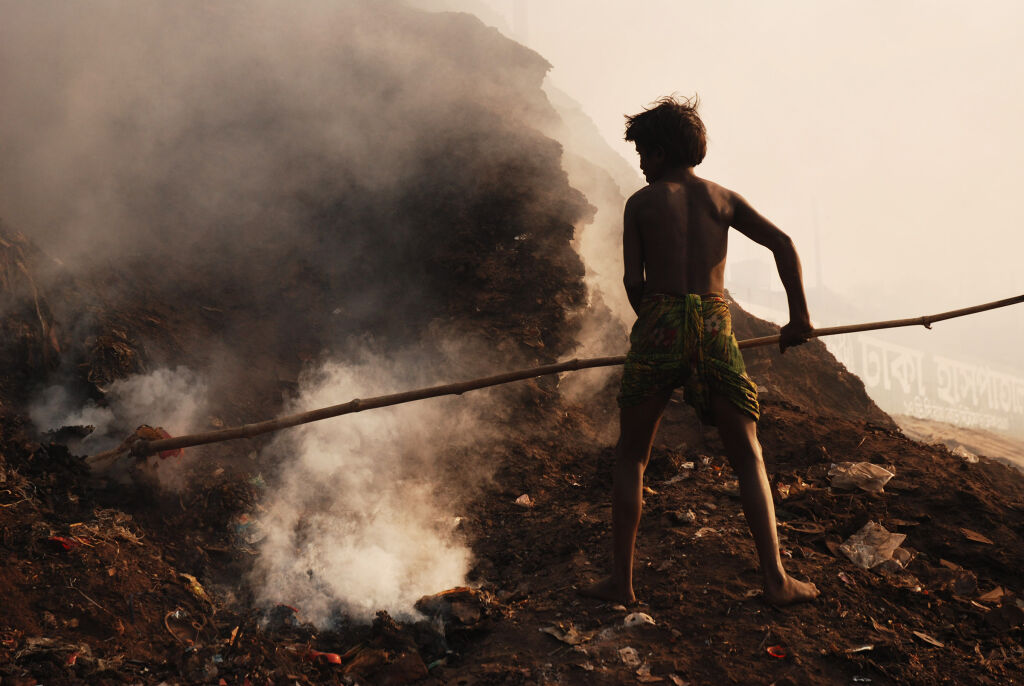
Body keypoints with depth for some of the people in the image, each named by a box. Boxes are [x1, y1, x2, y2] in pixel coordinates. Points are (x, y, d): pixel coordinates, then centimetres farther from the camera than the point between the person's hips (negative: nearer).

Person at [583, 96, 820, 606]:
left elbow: (633, 282, 2)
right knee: (748, 460, 11)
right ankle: (776, 579, 7)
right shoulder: (723, 198, 13)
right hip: (715, 327, 2)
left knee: (630, 458, 11)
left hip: (659, 324, -1)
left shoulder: (640, 202, 7)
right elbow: (782, 244, 2)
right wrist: (799, 316, 7)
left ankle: (621, 579, 11)